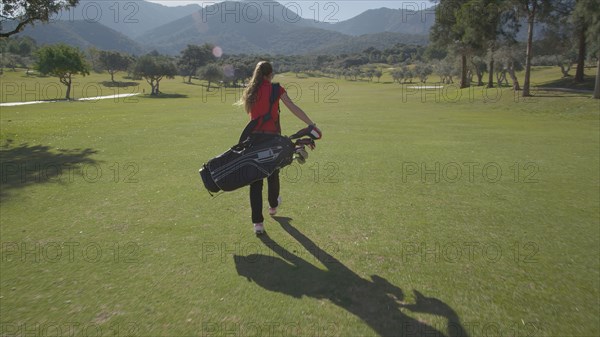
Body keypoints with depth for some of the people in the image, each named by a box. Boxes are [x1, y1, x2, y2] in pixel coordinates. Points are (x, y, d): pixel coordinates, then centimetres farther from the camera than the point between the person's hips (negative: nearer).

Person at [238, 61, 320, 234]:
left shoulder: (250, 91, 7)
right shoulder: (275, 89, -4)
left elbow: (251, 113, 9)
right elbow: (293, 108, -13)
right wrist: (312, 125, -12)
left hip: (254, 137, 2)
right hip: (272, 137, -2)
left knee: (255, 180, 3)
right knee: (272, 173, 21)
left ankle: (257, 222, 2)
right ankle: (273, 205, 45)